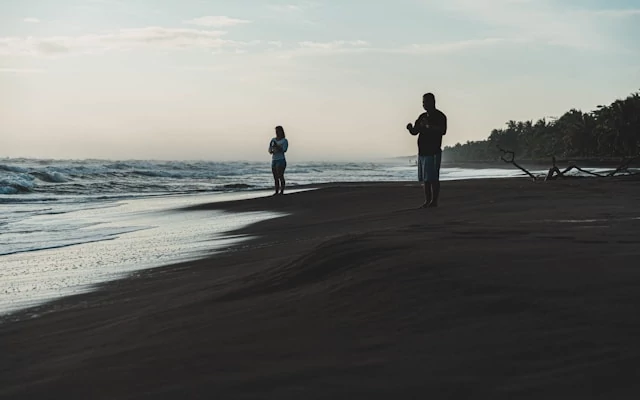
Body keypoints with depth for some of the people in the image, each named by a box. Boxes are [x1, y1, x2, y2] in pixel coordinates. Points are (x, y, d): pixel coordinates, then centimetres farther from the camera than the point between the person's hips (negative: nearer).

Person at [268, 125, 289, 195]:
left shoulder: (285, 141, -2)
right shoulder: (273, 140, 11)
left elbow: (284, 150, -16)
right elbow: (270, 151, 9)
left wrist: (277, 146, -26)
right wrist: (272, 151, -14)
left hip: (281, 160, -6)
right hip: (274, 161, 6)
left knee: (280, 176, -16)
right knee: (275, 177, 5)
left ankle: (282, 191, -17)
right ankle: (277, 191, 7)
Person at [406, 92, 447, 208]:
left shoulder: (439, 116, -4)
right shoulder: (422, 117, 18)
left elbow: (443, 131, -18)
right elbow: (415, 132, 19)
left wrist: (429, 126, -27)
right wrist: (410, 128, -2)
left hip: (433, 152, -8)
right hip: (422, 151, 8)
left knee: (433, 178, -8)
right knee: (425, 179, 8)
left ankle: (434, 201, -5)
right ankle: (427, 201, 12)